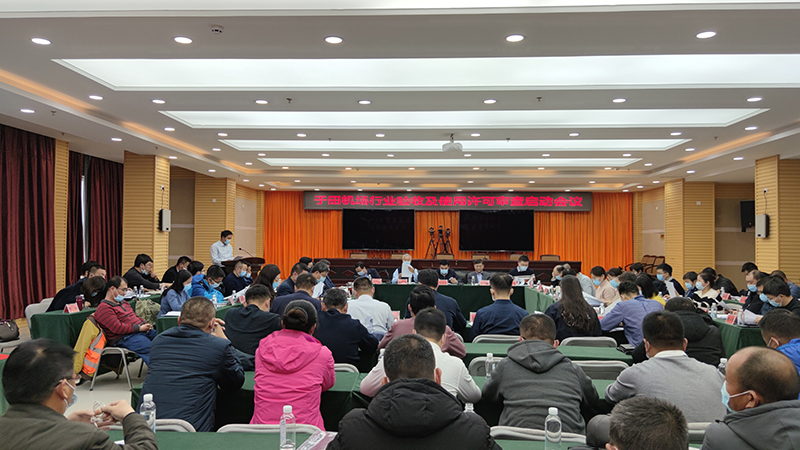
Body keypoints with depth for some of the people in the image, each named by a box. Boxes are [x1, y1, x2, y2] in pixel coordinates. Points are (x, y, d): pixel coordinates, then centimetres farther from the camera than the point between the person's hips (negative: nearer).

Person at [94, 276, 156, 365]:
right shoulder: (104, 308, -8)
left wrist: (145, 324, 7)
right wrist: (139, 328, -16)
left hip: (142, 330, 9)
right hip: (125, 338, -9)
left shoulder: (123, 302, 23)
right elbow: (117, 328, -17)